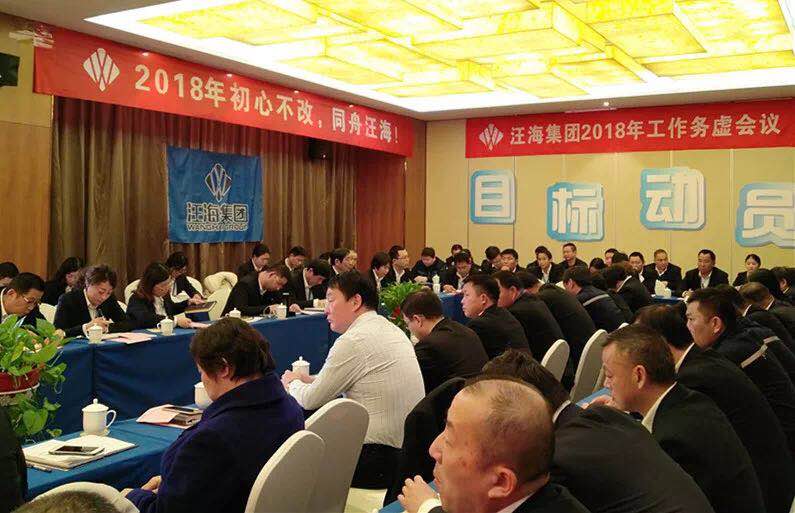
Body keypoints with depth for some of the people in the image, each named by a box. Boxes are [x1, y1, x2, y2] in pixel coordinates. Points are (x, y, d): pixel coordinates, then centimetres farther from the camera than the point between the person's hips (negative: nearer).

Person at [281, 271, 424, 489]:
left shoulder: (353, 341, -18)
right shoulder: (391, 329, 9)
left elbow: (311, 400, -8)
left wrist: (292, 382, 13)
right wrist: (309, 380, 15)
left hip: (379, 460, -8)